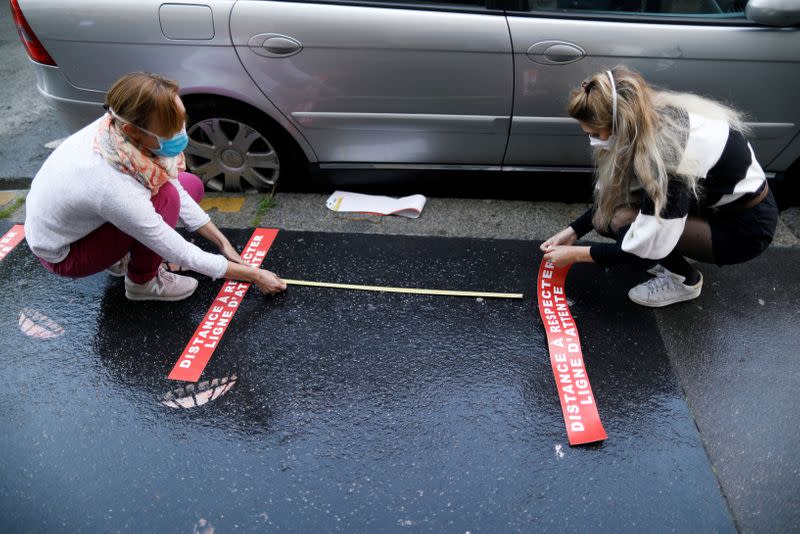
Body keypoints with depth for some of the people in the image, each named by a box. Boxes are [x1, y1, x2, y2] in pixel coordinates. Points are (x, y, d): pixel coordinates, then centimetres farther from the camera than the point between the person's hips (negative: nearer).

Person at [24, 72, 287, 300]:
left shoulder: (119, 126, -21)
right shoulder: (116, 187, -40)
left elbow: (181, 195, -6)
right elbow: (183, 255, -29)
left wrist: (222, 242, -6)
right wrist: (254, 276, -20)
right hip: (62, 254, -7)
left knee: (191, 185, -1)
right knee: (165, 197, -28)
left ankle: (121, 255, 9)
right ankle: (142, 282, -6)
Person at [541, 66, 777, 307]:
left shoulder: (668, 155, -34)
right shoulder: (652, 118, -11)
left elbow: (644, 248, -28)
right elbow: (608, 196, 3)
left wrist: (576, 254, -18)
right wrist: (573, 230, -3)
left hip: (745, 228, -7)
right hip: (715, 199, 7)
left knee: (622, 221, -24)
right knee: (605, 213, -7)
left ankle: (685, 280, -1)